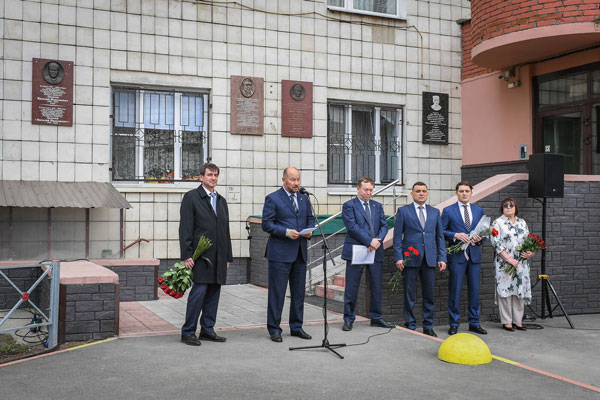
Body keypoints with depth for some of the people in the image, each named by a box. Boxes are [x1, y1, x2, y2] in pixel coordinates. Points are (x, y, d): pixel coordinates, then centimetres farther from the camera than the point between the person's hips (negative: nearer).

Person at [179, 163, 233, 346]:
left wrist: (228, 256, 15)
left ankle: (207, 330, 17)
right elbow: (185, 229, -8)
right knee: (199, 292, -10)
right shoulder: (191, 197, -2)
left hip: (219, 257, 6)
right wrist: (186, 255, -14)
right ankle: (188, 332, 0)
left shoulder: (221, 200, 18)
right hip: (201, 255, -6)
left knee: (214, 293, 8)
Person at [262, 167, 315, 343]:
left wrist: (309, 230, -2)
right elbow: (266, 224, -9)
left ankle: (296, 327, 22)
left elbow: (310, 219, 20)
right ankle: (274, 329, 9)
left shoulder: (304, 199, 14)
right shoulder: (272, 199, -4)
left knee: (299, 292, 11)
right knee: (277, 293, -1)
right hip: (280, 253, -6)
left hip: (300, 253, 6)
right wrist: (286, 232, -20)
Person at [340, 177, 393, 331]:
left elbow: (384, 225, 10)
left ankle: (376, 317, 19)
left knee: (376, 286, 8)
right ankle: (348, 319, 9)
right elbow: (352, 226, -12)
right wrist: (370, 241, -16)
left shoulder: (377, 206, 16)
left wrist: (378, 240, -9)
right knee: (352, 287, 0)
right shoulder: (349, 205, -2)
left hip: (376, 251, 5)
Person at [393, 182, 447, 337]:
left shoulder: (435, 212, 14)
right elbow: (397, 236, 1)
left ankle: (428, 327, 16)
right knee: (409, 295, 2)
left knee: (429, 294, 6)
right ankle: (410, 326, 12)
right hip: (410, 259, -3)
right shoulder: (403, 211, 4)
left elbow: (440, 236, 13)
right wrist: (398, 258, -8)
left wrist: (442, 258, 5)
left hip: (430, 260, 3)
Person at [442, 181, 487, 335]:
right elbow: (441, 231, 0)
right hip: (457, 255, -3)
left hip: (475, 255, 4)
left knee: (474, 290, 7)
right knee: (454, 290, -1)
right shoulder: (448, 211, 3)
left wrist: (480, 238, -4)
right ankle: (453, 324, 8)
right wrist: (455, 235, -16)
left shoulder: (479, 210, 14)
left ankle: (474, 323, 17)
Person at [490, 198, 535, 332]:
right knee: (506, 291, -4)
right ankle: (507, 322, 2)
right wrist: (509, 259, -17)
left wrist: (531, 253, -2)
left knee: (520, 290, 5)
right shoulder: (498, 223, -1)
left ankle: (517, 321, 13)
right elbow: (496, 243, -9)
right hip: (504, 263, -5)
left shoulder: (522, 223, 16)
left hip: (521, 263, 5)